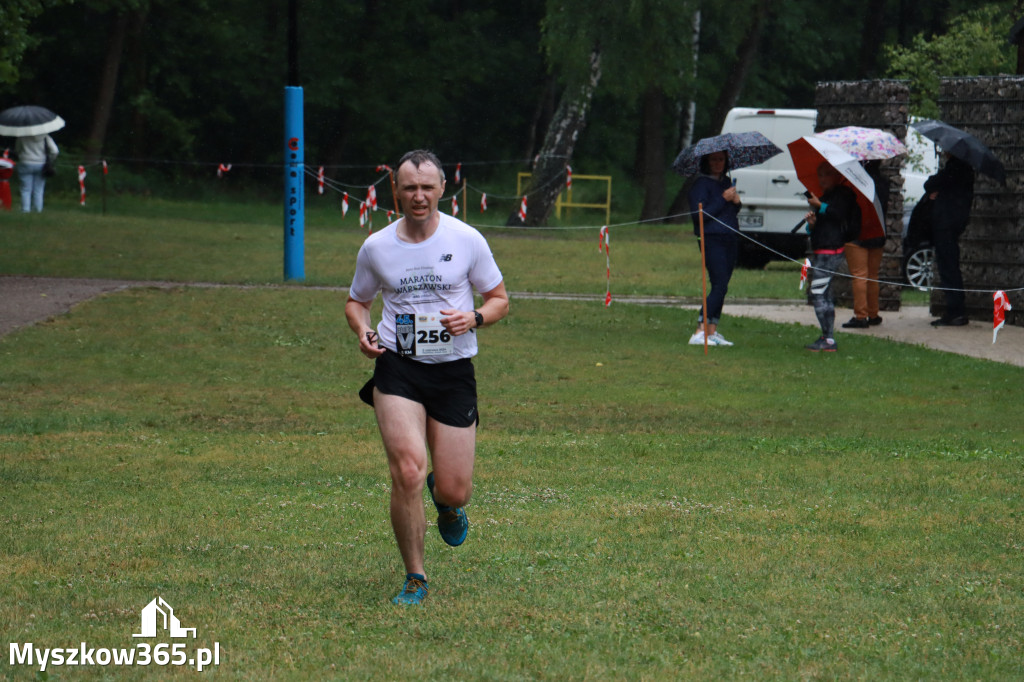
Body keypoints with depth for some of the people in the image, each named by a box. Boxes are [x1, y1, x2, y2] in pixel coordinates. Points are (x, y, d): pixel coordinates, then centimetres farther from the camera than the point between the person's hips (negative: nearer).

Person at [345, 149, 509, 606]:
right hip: (397, 367, 0)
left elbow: (499, 299, 8)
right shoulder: (376, 248, 1)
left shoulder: (467, 241, -2)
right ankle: (415, 578, -3)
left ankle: (447, 503, 41)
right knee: (408, 470, -20)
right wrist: (363, 330, -5)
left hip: (454, 369, 0)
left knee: (455, 490, -1)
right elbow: (356, 300, 17)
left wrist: (473, 318, -14)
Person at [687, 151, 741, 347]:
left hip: (731, 240, 8)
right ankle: (699, 333, -17)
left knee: (721, 288, 6)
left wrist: (736, 202, 4)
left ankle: (712, 331, 10)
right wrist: (723, 199, -16)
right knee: (719, 285, -15)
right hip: (712, 240, -8)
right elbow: (699, 215, -16)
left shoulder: (726, 182, 18)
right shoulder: (701, 184, -6)